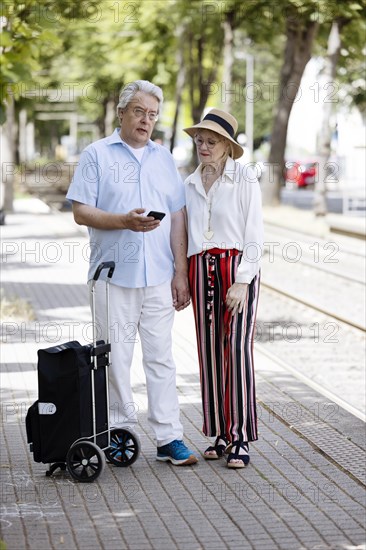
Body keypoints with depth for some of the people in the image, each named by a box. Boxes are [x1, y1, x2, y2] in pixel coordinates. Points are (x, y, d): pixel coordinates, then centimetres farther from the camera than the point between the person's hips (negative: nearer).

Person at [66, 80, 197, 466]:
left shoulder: (164, 158, 15)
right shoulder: (97, 155, 3)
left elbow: (177, 218, 13)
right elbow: (81, 212, -5)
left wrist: (180, 272, 6)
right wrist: (124, 221, -20)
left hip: (158, 276, 3)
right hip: (114, 275, -3)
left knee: (161, 356, 3)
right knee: (116, 357, 1)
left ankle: (169, 438, 5)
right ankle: (119, 433, 12)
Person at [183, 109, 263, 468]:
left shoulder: (244, 179, -2)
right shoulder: (190, 184, 13)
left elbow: (254, 235, -6)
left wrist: (242, 282, -13)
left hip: (237, 267, -5)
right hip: (201, 270, 5)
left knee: (237, 349, -11)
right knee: (209, 351, 4)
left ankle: (240, 438, -7)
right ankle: (219, 434, 12)